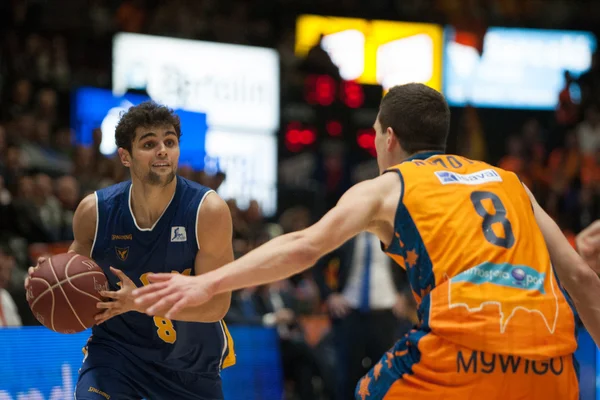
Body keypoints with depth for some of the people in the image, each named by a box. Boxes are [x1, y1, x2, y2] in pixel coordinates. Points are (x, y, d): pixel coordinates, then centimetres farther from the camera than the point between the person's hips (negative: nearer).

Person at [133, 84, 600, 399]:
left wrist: (209, 283, 1)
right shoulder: (509, 182, 28)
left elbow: (304, 247, 2)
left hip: (466, 344, -4)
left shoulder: (386, 187, 16)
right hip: (551, 355, 4)